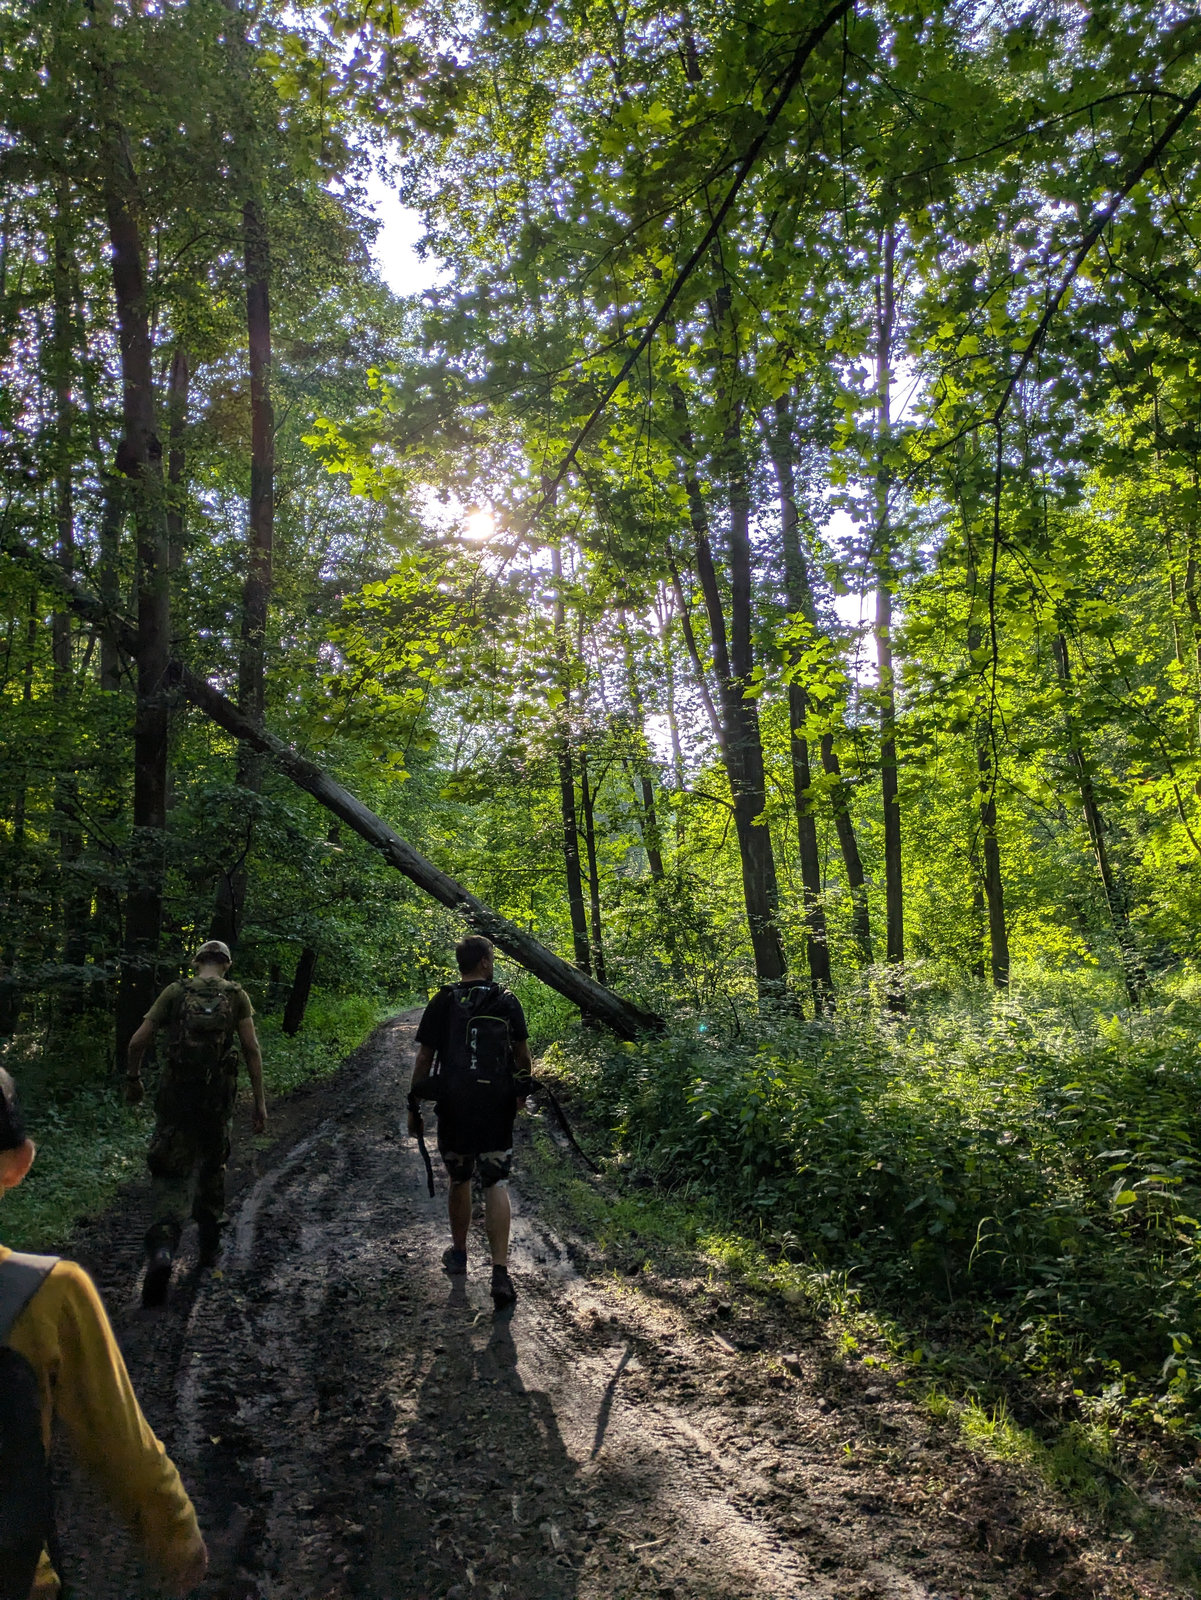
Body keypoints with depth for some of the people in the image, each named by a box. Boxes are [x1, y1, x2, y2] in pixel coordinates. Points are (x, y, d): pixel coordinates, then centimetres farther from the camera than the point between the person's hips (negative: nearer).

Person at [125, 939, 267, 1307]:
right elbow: (252, 1050, -4)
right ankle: (210, 1245, 31)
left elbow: (137, 1041, 1)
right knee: (212, 1168, 21)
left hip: (176, 1097, -1)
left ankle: (162, 1248, -18)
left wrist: (133, 1079, 18)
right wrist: (260, 1101, 0)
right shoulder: (237, 996, 1)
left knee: (169, 1174, 4)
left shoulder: (175, 993, 2)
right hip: (218, 1097, 1)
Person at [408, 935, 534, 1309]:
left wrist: (414, 1104, 9)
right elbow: (522, 1054, 9)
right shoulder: (507, 1002, 0)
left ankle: (458, 1254, 37)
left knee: (459, 1181, 19)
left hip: (453, 1108, 1)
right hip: (497, 1108, -1)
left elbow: (424, 1058, 0)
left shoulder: (441, 1004, -1)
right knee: (496, 1185, 2)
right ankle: (500, 1272, -8)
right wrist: (523, 1090, 26)